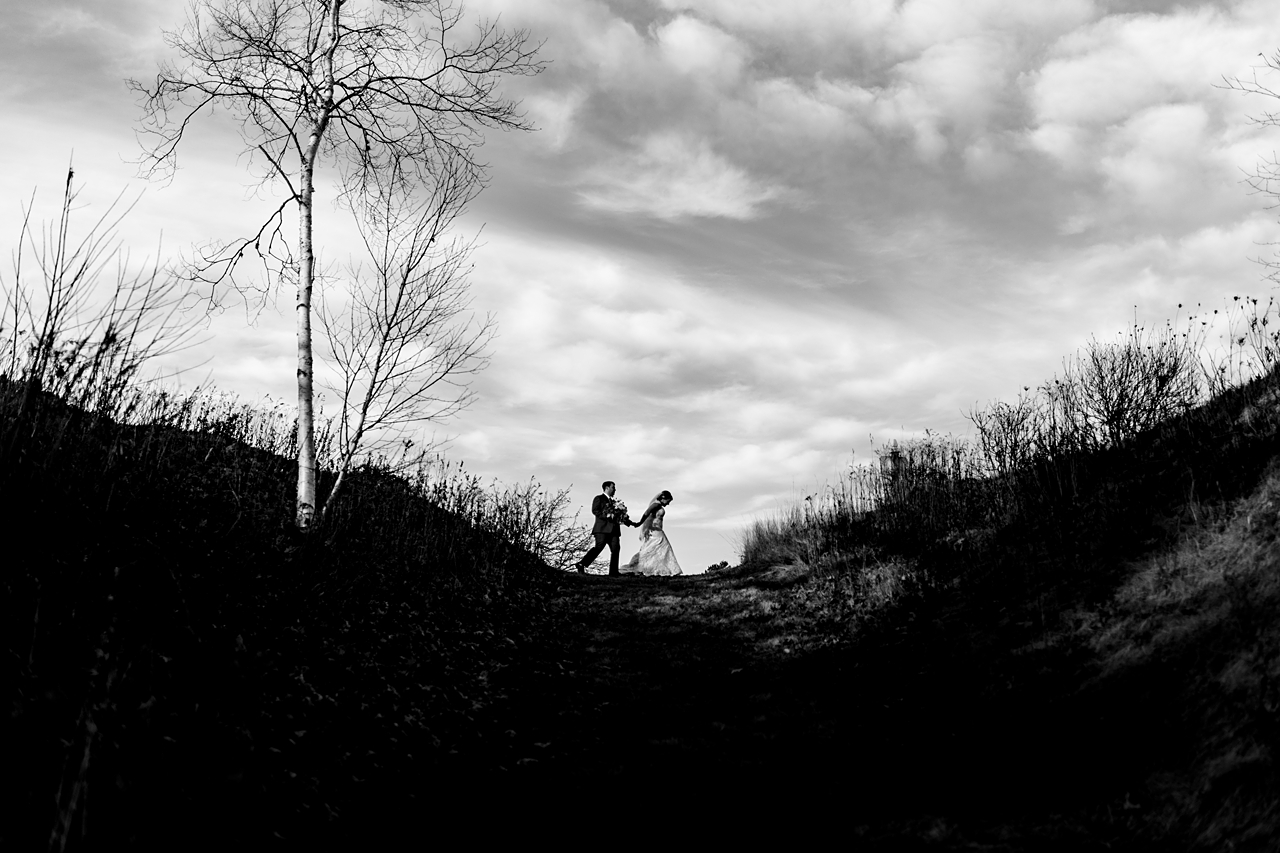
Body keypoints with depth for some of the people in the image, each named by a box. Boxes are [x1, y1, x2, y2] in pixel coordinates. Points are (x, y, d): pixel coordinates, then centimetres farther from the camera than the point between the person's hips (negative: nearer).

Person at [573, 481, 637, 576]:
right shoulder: (599, 498, 5)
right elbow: (595, 511, -10)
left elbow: (621, 516, 31)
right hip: (602, 528, -7)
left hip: (613, 529, 7)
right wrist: (607, 515, -21)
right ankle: (581, 564, -17)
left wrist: (632, 523, 25)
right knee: (599, 547, -18)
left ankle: (613, 573, -6)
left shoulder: (613, 501, 28)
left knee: (615, 549, -5)